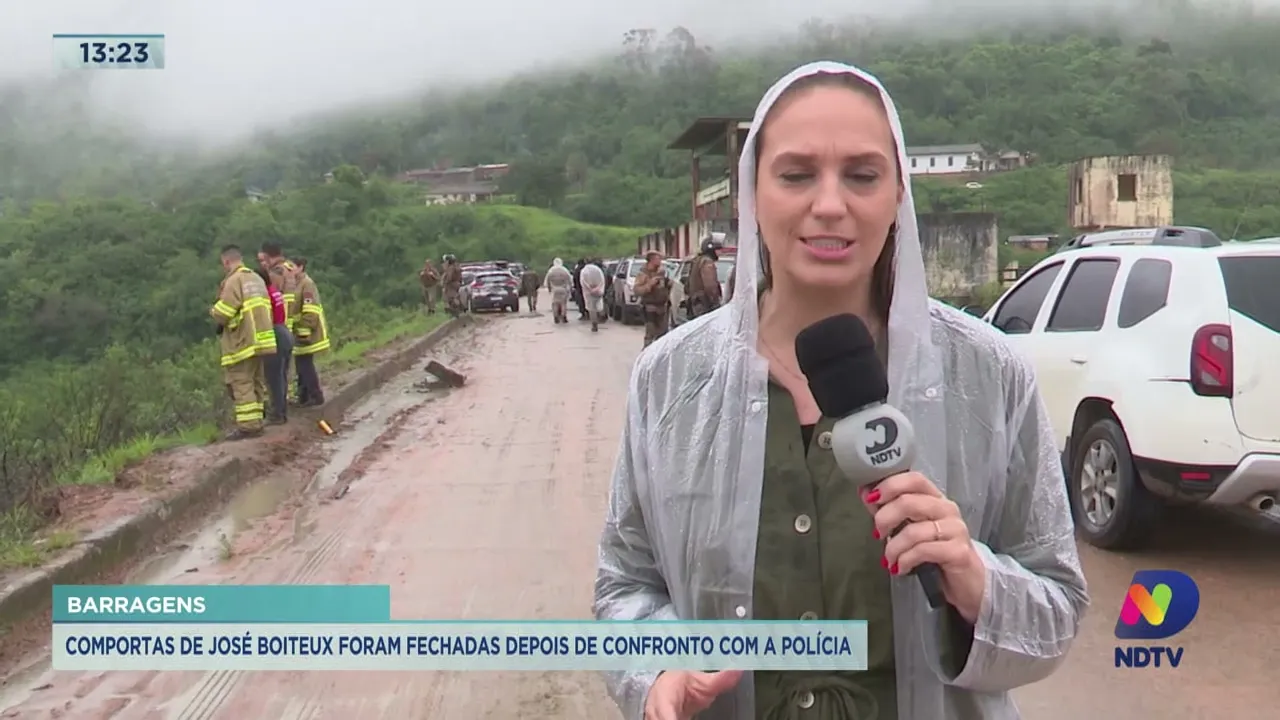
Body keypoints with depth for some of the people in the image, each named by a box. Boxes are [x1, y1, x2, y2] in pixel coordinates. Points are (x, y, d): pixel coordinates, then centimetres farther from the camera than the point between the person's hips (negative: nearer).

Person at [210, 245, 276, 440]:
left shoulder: (234, 280, -12)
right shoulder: (257, 278, 15)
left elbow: (222, 314, -16)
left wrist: (212, 311, 6)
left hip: (242, 341, -8)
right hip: (259, 338, 9)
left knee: (241, 384, -5)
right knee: (256, 381, 13)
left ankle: (248, 425, -7)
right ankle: (256, 421, 17)